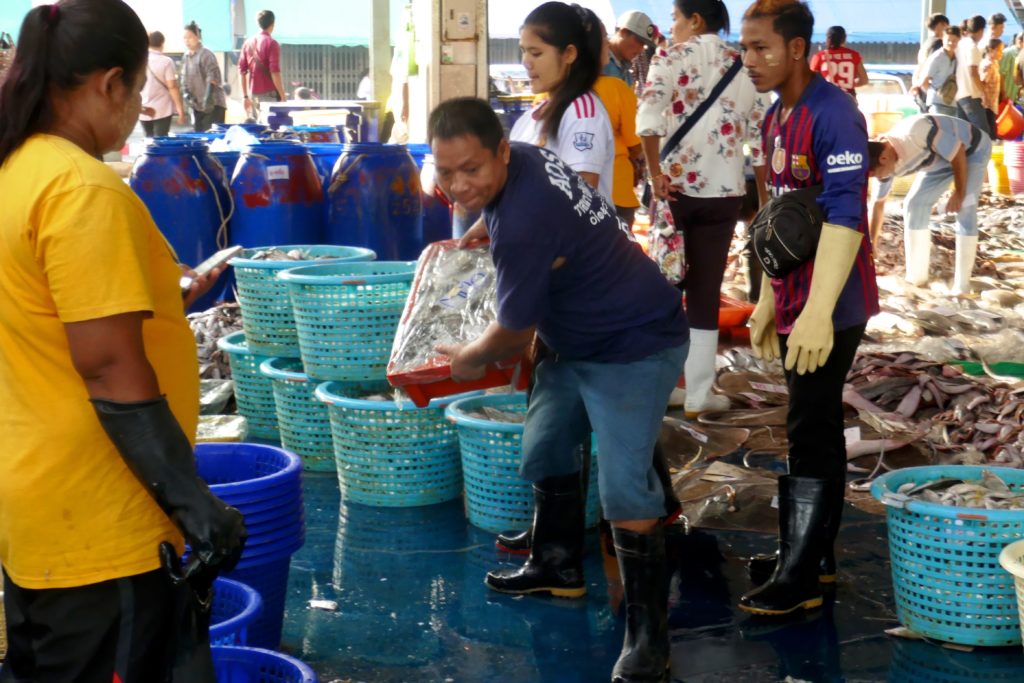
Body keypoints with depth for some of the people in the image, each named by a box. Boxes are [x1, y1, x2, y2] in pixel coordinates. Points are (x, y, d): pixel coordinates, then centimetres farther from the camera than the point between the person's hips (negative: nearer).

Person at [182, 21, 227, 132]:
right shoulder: (185, 56, 9)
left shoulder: (206, 55, -13)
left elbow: (213, 79, -20)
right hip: (197, 105, 8)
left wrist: (208, 99, -29)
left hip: (213, 104, -8)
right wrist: (187, 92, -1)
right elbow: (184, 78, 17)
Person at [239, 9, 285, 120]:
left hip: (253, 93, 6)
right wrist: (283, 96, -11)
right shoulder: (271, 43, -9)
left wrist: (245, 96, 13)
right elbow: (275, 72, -15)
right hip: (269, 94, -6)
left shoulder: (248, 43, 9)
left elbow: (242, 71, 9)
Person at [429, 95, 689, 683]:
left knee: (624, 489, -17)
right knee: (545, 451, 21)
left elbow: (514, 335, -19)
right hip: (580, 342, 11)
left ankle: (649, 634, -11)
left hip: (634, 347, -11)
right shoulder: (523, 158, -6)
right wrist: (487, 238, 22)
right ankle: (559, 566, 41)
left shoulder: (523, 225, -33)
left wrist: (469, 359, 1)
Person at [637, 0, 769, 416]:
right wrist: (765, 200, 14)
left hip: (676, 185, -2)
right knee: (705, 291, 8)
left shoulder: (671, 59, -1)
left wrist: (655, 173, -15)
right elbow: (759, 139, 9)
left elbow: (649, 116, -19)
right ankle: (698, 395, 10)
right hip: (723, 191, 2)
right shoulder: (743, 69, 10)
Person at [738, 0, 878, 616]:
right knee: (818, 430, 15)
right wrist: (768, 302, 19)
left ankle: (800, 579, -1)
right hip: (794, 301, 9)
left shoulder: (833, 113, -17)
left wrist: (818, 312, -33)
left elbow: (844, 214, -26)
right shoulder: (776, 117, 11)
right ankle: (816, 555, 24)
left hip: (829, 307, -9)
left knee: (810, 433, -7)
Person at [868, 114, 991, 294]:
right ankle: (916, 277, 7)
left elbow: (959, 153, -30)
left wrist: (959, 194, -21)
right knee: (913, 205, -2)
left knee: (964, 208, -20)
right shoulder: (887, 160, -15)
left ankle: (962, 283, -13)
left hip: (973, 149, -7)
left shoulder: (917, 132, -41)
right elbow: (878, 204, -3)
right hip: (940, 158, 7)